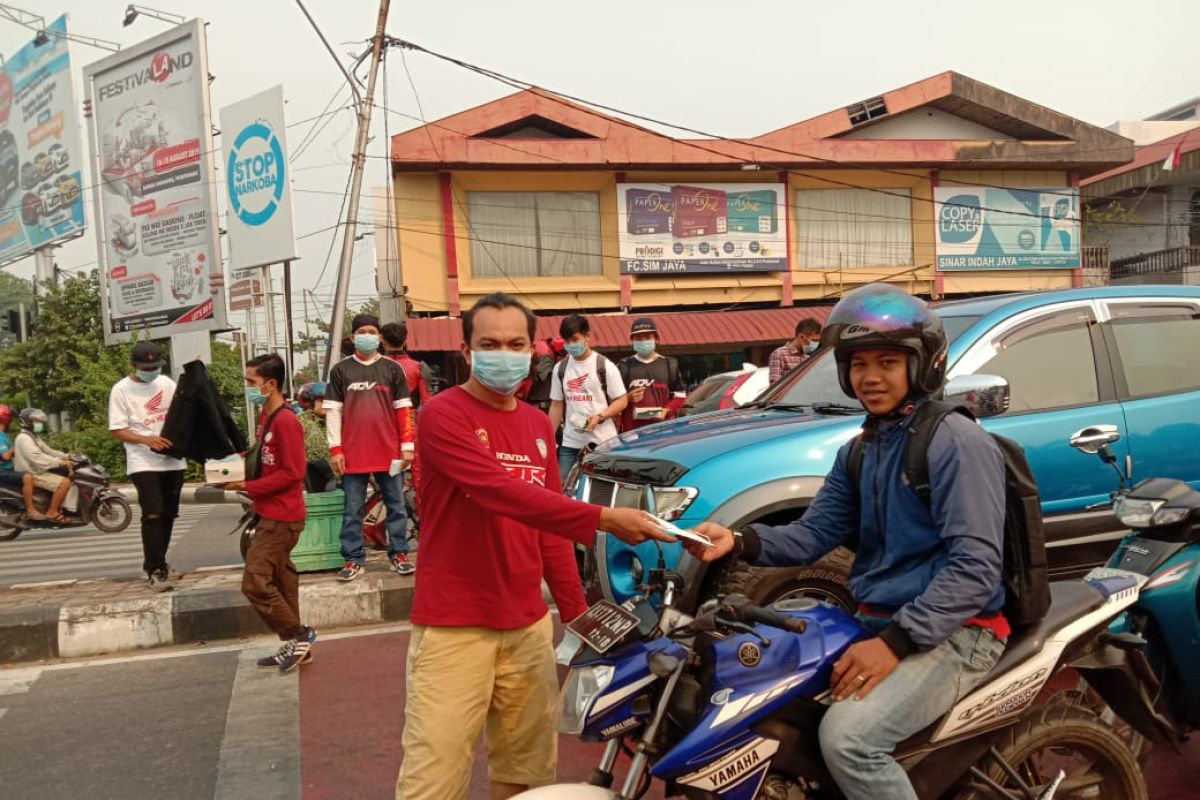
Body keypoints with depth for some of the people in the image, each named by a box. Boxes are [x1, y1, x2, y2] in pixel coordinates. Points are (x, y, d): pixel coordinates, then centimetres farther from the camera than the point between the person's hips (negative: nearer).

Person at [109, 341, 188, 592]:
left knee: (168, 515, 11)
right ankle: (156, 570, -6)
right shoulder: (121, 389, -5)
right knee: (153, 515, -12)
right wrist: (147, 440, -21)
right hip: (143, 462, -5)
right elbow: (117, 430, -7)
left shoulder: (167, 383, 8)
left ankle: (155, 565, 26)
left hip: (173, 460, 5)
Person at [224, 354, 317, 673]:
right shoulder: (267, 417, 11)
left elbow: (292, 473, -22)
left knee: (255, 582, -8)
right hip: (272, 514, 10)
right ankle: (294, 645, 23)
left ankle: (298, 635, 3)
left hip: (281, 517, -10)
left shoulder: (285, 421, -19)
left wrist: (248, 486, -19)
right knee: (279, 580, 14)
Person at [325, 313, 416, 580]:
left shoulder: (392, 369, 6)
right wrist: (335, 449, -1)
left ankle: (399, 553, 17)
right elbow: (333, 411, 4)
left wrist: (407, 445, 1)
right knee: (352, 510, 5)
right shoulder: (341, 370, 5)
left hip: (389, 452, 0)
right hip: (353, 453, 0)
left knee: (396, 505, 7)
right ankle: (353, 559, 14)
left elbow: (403, 410, 5)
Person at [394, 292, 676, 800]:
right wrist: (604, 519, -31)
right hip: (454, 627, -6)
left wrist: (575, 610, 13)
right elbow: (502, 493, -25)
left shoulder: (539, 426, 13)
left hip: (528, 626, 7)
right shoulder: (443, 415, -10)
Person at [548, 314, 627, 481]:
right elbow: (556, 405, 14)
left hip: (602, 442, -4)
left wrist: (599, 416, -18)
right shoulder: (560, 368, 10)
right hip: (570, 443, 4)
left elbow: (622, 401, -2)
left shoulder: (605, 366, -2)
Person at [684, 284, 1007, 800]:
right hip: (874, 621, 8)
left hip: (952, 632, -8)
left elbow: (976, 568, -20)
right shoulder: (858, 453, 12)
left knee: (847, 736, -28)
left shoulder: (956, 441, -14)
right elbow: (813, 535, 7)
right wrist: (741, 542, -13)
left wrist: (895, 642, -26)